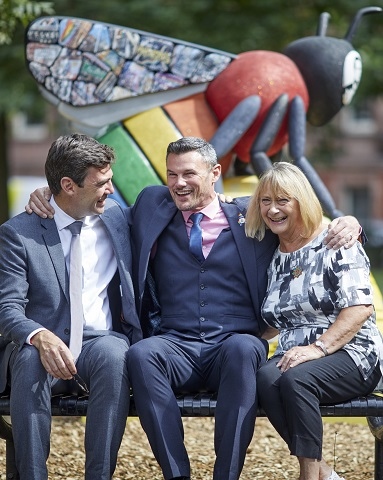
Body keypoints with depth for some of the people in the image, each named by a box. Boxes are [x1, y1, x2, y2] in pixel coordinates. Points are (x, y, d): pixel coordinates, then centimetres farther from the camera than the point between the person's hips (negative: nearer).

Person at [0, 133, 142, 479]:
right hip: (40, 346, -2)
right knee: (30, 360, -37)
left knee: (115, 355, -34)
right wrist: (41, 337, -31)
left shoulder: (117, 218, 11)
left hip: (100, 342, 2)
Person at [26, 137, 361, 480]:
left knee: (242, 348, -38)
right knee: (141, 353, -33)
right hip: (176, 347, 1)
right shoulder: (152, 206, 16)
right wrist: (49, 194, 12)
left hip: (235, 343, -1)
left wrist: (346, 224, -3)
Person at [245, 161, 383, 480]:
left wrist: (318, 347, -21)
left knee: (295, 378, -35)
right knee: (266, 378, -30)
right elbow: (272, 323, 22)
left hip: (349, 355, -4)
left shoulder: (334, 244, -1)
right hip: (295, 357, 5)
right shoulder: (271, 258, 16)